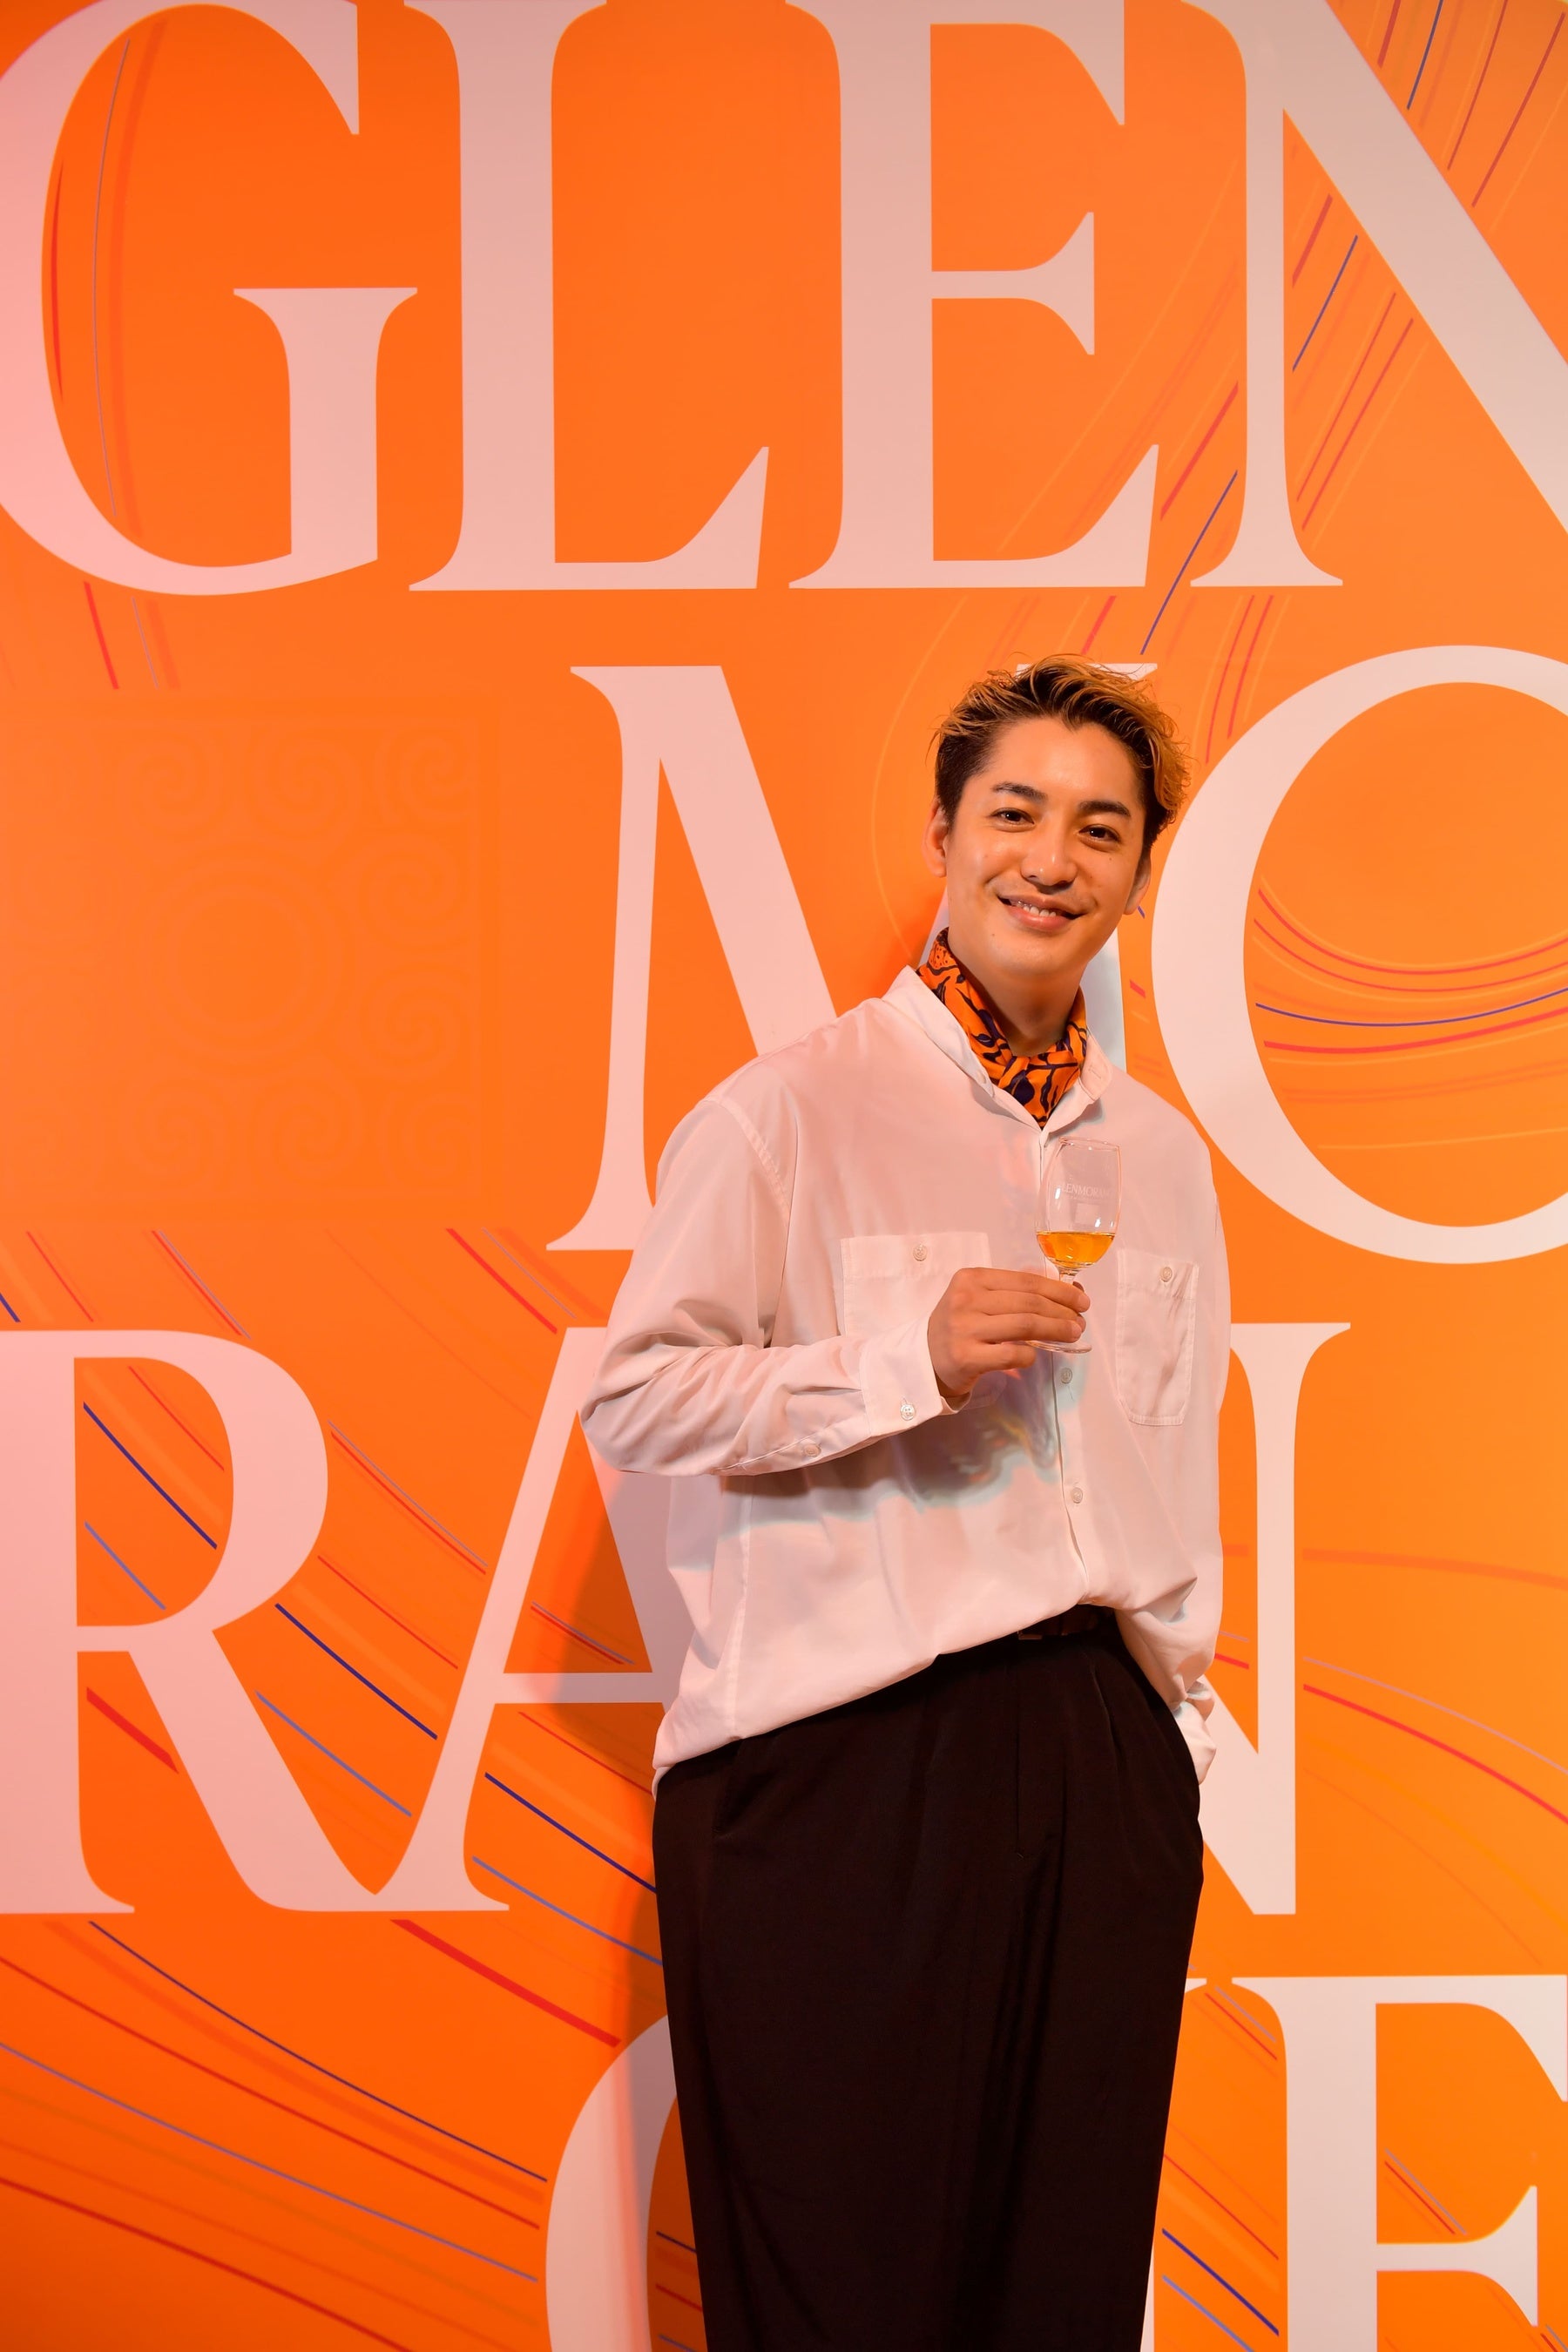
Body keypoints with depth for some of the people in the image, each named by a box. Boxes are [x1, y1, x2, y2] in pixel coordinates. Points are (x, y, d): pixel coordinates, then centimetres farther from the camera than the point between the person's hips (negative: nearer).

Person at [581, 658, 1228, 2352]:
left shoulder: (1162, 1158, 15)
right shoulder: (791, 1112, -2)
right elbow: (632, 1399, -7)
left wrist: (1171, 1709, 15)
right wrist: (909, 1360, -17)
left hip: (1101, 1758, 5)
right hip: (837, 1765, -5)